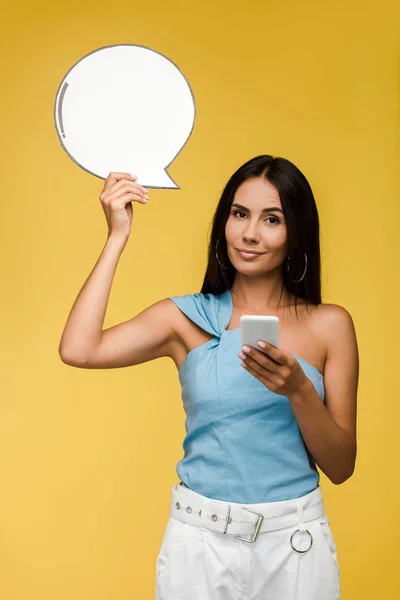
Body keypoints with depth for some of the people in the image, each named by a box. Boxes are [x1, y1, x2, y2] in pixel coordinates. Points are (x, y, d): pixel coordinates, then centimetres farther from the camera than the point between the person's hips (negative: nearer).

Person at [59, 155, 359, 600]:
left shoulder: (329, 324, -2)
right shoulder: (187, 317, -1)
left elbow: (341, 467, -2)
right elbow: (78, 350, -18)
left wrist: (299, 390, -20)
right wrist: (117, 237, -11)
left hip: (293, 543, 0)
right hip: (198, 540, 0)